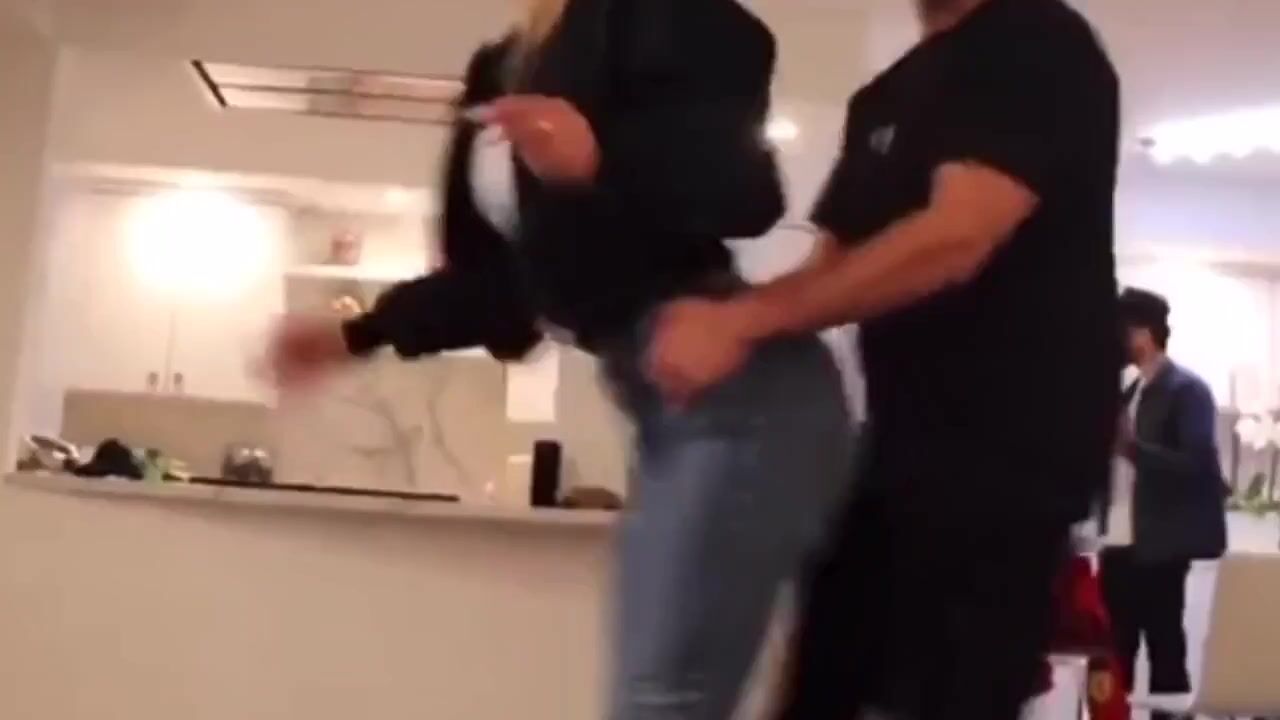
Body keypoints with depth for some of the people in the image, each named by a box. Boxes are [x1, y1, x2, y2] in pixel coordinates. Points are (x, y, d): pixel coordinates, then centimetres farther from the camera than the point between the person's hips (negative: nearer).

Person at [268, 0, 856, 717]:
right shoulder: (501, 71, 16)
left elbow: (747, 187, -15)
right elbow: (499, 275, 20)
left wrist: (601, 159, -32)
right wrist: (359, 334, 20)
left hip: (738, 384, -9)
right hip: (658, 398, 9)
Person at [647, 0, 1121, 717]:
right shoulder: (886, 97, 17)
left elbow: (956, 236, -22)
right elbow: (840, 258, 17)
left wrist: (744, 320, -23)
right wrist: (719, 320, -2)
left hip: (1005, 452, -8)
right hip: (905, 448, 8)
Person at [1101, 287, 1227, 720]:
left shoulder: (1188, 389, -9)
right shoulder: (1133, 389, 16)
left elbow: (1197, 465, -19)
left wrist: (1130, 445, -27)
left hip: (1159, 546, -7)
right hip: (1120, 542, 7)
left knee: (1164, 647, 4)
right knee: (1113, 647, 10)